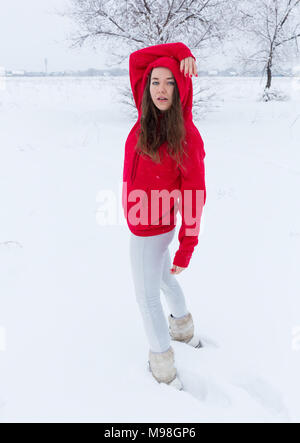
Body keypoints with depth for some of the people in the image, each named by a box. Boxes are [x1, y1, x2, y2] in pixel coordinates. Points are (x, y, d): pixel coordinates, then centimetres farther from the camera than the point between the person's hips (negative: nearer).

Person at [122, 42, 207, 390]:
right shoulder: (147, 116, -6)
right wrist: (179, 50, -11)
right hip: (147, 223, 8)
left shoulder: (188, 136, -22)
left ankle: (163, 366, 30)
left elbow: (194, 195, -19)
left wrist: (187, 248, -19)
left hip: (150, 230, -8)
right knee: (162, 277, 28)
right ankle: (184, 328, 53)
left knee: (147, 295, 9)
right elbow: (136, 60, 0)